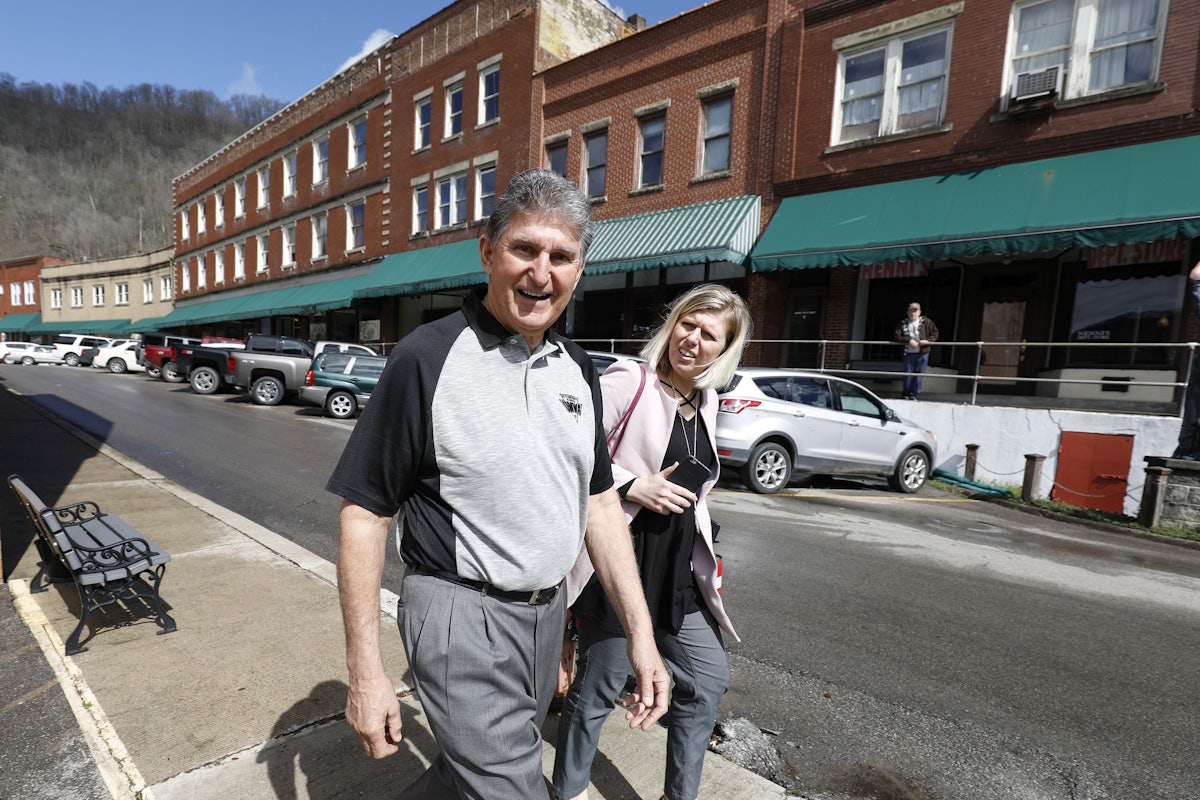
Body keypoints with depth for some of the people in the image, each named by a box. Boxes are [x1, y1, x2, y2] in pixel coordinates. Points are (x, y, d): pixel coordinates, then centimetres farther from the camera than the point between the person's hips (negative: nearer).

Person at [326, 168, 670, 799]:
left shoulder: (577, 369, 2)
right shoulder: (426, 359, -15)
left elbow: (600, 502, 6)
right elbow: (364, 511, -12)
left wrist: (640, 631, 2)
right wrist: (365, 672, -12)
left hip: (547, 613, 7)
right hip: (462, 617, -6)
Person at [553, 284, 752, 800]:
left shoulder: (706, 401, 10)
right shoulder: (628, 381, -14)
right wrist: (633, 486, -21)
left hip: (677, 573, 8)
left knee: (710, 677, 15)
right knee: (599, 687, 8)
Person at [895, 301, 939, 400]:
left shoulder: (926, 322, 3)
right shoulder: (903, 323, 1)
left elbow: (935, 333, 7)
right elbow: (897, 336, -6)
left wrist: (928, 341, -11)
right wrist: (909, 340, -16)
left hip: (923, 352, 0)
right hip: (909, 353, 0)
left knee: (919, 374, 2)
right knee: (907, 374, 3)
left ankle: (914, 394, 11)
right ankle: (906, 393, 18)